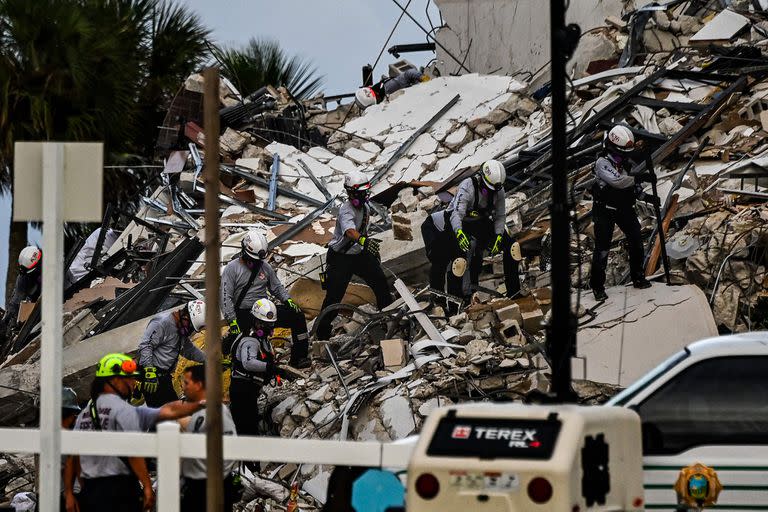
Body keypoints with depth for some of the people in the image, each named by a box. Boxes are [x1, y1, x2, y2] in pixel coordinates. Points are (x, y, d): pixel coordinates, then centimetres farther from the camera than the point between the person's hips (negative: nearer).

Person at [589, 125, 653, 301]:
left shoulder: (624, 161, 5)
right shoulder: (602, 163, -18)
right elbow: (616, 181, -34)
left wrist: (646, 196, 6)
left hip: (624, 208, 7)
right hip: (605, 210, -7)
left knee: (636, 241, 6)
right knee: (602, 248, -5)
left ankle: (638, 277, 22)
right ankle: (597, 286, 4)